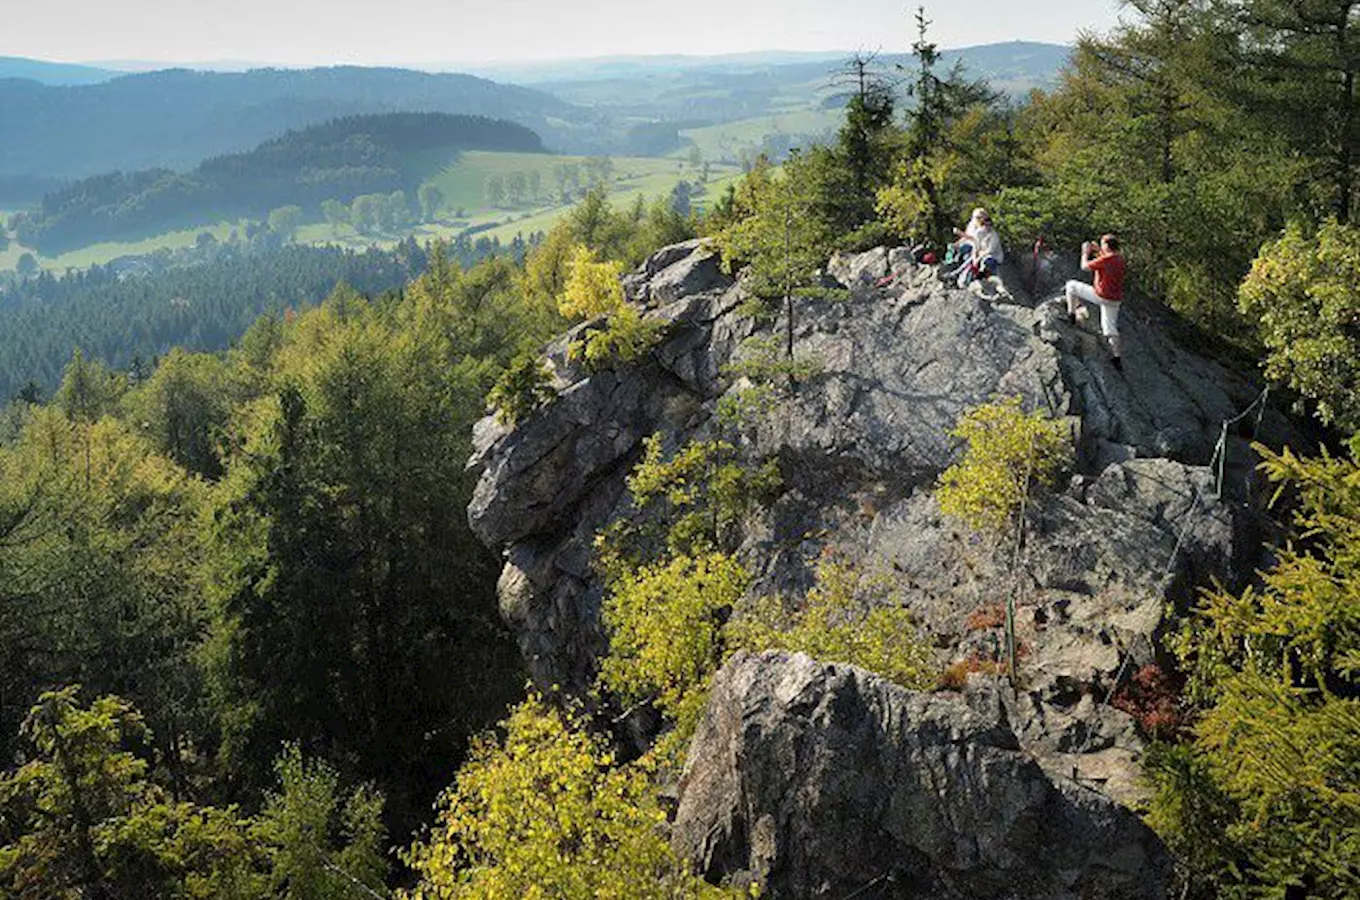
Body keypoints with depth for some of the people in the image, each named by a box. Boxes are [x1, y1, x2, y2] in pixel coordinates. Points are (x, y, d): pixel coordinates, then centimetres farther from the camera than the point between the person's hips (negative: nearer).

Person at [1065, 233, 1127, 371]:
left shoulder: (1105, 260, -21)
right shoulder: (1120, 258, 3)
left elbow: (1085, 267, -9)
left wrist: (1085, 252, 7)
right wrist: (1098, 250, 24)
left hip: (1101, 296, -7)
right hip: (1115, 299, 7)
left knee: (1071, 286, 7)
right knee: (1109, 327, 16)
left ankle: (1071, 315, 15)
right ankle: (1117, 357, 15)